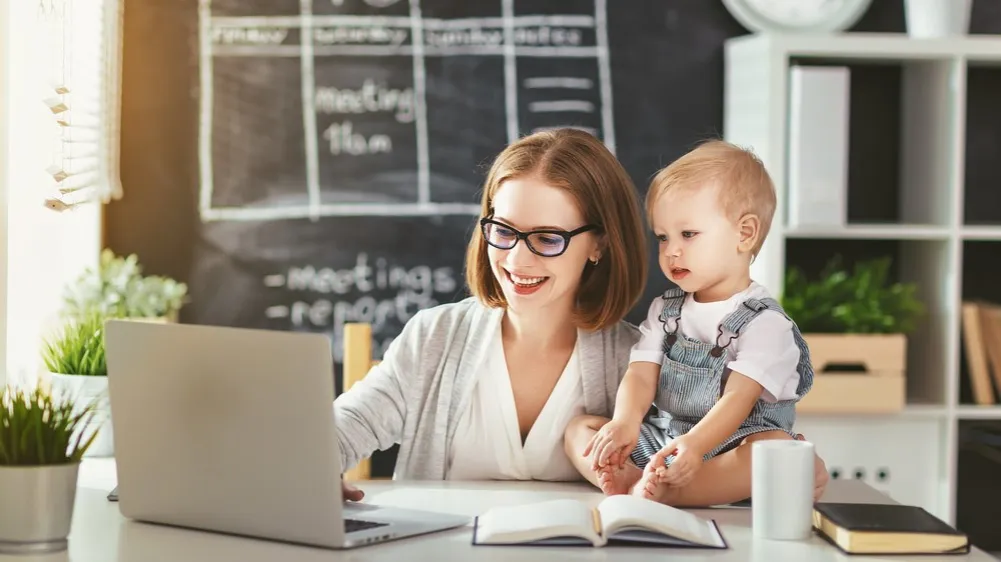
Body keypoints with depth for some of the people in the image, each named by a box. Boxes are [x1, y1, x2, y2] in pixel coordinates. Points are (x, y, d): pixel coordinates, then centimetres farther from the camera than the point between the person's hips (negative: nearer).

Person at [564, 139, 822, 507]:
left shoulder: (764, 322, -7)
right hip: (660, 442, 6)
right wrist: (625, 421, -24)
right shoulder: (665, 311, 12)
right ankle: (633, 481, -33)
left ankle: (663, 492, -47)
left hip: (728, 452, -5)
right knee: (578, 429, -6)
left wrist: (695, 443, -38)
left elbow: (738, 398, -19)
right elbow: (641, 375, 0)